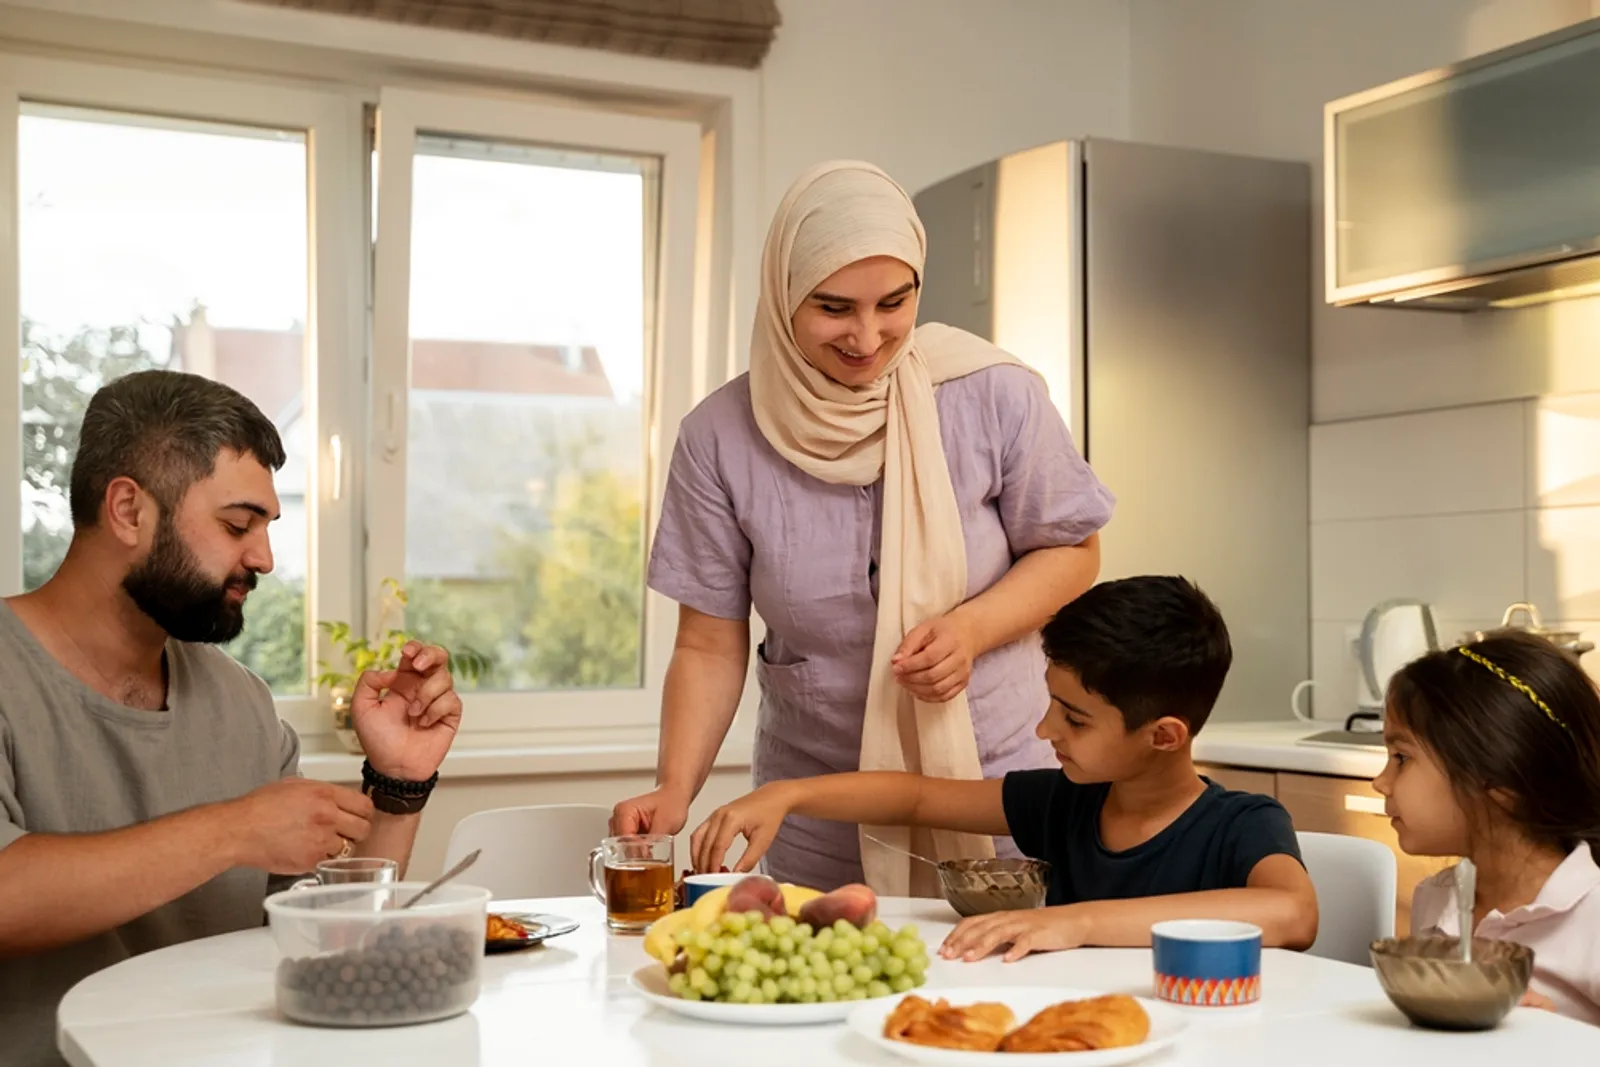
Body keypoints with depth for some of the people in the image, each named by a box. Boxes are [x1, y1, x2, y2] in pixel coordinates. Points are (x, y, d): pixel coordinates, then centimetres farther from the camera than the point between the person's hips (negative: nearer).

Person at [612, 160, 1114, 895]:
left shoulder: (995, 398, -10)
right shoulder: (722, 436, -8)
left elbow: (1071, 550, 2)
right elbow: (710, 647, -3)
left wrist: (974, 626, -16)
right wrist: (674, 790, -18)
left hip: (991, 786, 0)